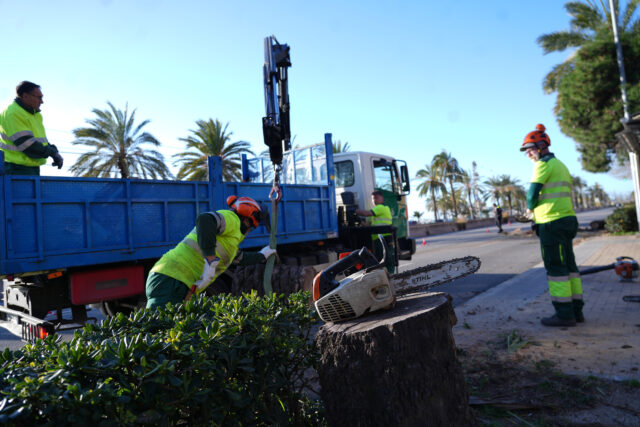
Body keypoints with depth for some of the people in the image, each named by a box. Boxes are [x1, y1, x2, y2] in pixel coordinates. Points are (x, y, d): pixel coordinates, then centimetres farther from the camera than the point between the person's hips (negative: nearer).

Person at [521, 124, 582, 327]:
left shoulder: (544, 163, -9)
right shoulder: (560, 165, 22)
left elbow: (533, 192, -12)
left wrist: (530, 208, 8)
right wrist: (536, 208, 13)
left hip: (552, 222, -10)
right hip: (568, 219, 10)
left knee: (556, 267, -5)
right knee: (568, 265, 13)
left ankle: (564, 314, -1)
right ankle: (576, 310, 19)